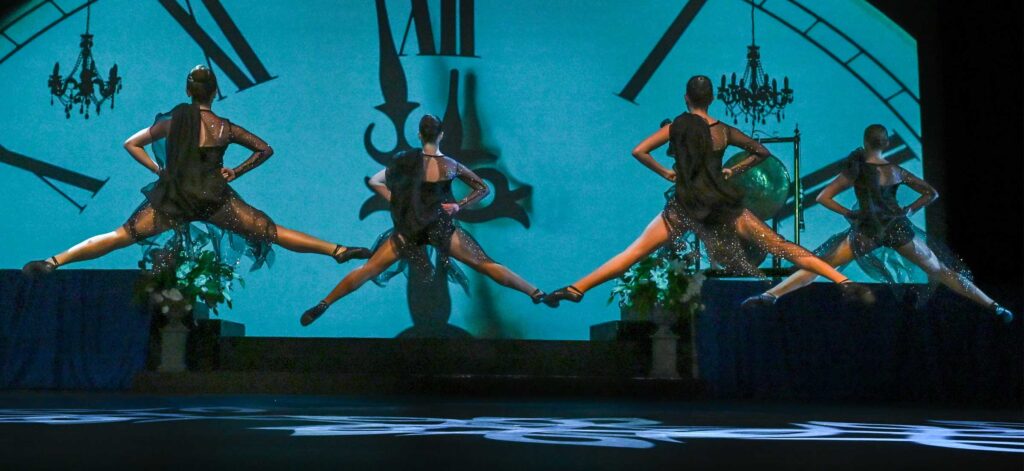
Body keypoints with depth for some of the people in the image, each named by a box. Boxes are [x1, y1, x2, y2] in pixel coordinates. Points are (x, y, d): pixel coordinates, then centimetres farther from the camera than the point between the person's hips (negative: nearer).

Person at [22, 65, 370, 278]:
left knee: (121, 236, 3)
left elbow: (131, 144, 7)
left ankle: (53, 262, -5)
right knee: (274, 233, -1)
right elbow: (266, 150, 10)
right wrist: (236, 173, 13)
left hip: (172, 199, 1)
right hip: (215, 200, -1)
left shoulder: (172, 120, 5)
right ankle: (339, 251, -3)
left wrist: (158, 169, 9)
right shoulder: (226, 128, 2)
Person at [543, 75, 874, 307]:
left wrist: (666, 173, 4)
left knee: (636, 251, 1)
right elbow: (762, 152, 13)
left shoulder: (677, 126, 0)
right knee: (780, 246, 2)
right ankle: (844, 282, 0)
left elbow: (639, 151, -7)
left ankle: (576, 289, -3)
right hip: (723, 204, 2)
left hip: (685, 207, -1)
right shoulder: (724, 130, 5)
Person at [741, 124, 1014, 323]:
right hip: (899, 227, 3)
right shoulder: (897, 171, 9)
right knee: (940, 271, 11)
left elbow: (823, 198, -3)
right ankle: (993, 307, 12)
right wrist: (909, 210, 13)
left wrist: (847, 213, 3)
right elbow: (931, 193, 15)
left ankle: (770, 296, -9)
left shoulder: (857, 170, 0)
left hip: (866, 231, -3)